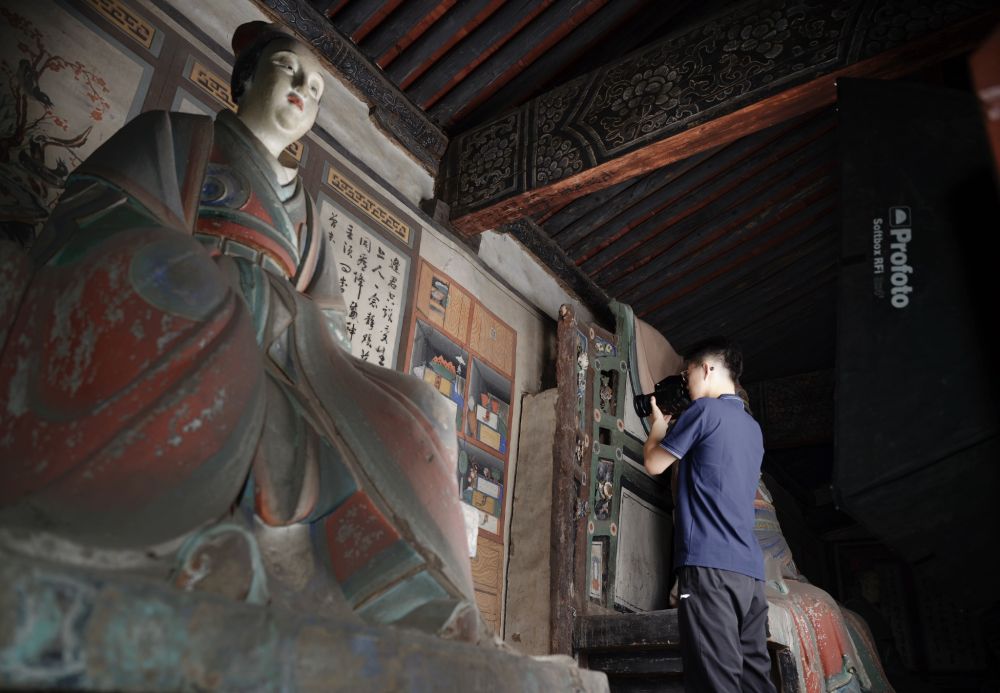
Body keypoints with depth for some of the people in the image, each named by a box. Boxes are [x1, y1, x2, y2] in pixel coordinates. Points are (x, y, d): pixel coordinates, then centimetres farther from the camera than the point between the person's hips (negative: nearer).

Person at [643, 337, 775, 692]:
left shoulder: (704, 409, -3)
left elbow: (654, 463, 3)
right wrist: (675, 426, 31)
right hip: (750, 568, 9)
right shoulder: (752, 427, 21)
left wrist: (658, 425, 22)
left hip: (710, 563, -8)